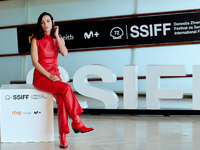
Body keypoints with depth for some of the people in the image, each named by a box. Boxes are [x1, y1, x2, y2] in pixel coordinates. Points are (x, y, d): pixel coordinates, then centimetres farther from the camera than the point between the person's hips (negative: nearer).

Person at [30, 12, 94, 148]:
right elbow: (35, 62, -6)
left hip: (55, 75, 3)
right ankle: (76, 122, -25)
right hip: (40, 77, -3)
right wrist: (49, 76, -17)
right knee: (66, 88, -31)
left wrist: (56, 36, -4)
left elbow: (64, 53, -8)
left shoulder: (58, 39, 13)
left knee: (61, 99, -28)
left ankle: (63, 136, -28)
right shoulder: (36, 40, 3)